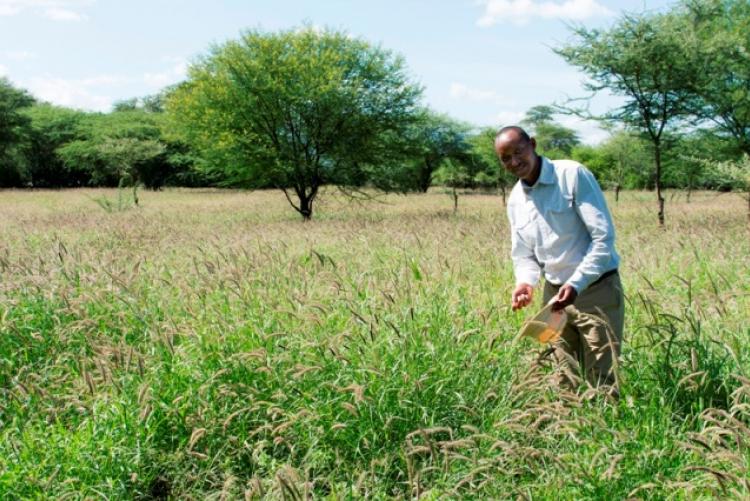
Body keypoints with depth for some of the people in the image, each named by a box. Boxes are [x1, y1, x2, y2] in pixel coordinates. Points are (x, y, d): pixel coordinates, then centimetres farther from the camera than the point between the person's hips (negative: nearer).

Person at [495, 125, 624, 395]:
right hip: (555, 293, 6)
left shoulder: (573, 175, -14)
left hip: (596, 291, -6)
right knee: (565, 380, 12)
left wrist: (576, 284, -24)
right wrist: (525, 282, -9)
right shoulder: (515, 200, 6)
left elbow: (604, 236, -17)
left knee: (602, 380, -2)